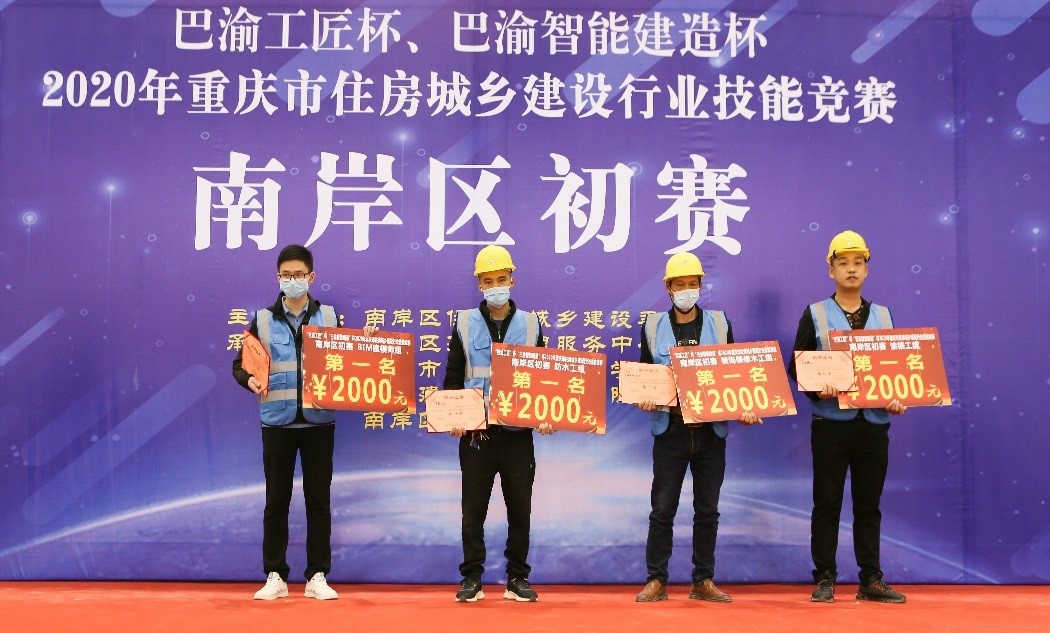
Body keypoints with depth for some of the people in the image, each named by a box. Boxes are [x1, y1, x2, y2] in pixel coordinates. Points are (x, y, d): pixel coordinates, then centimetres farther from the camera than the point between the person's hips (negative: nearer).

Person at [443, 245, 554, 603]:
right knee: (473, 509, 4)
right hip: (476, 431, -1)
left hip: (518, 431, 1)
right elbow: (452, 378, 6)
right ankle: (472, 578, 14)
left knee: (520, 508, 6)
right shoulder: (464, 323, 6)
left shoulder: (530, 324, 8)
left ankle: (517, 579, 17)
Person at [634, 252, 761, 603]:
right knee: (663, 509, 2)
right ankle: (656, 580, 10)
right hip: (670, 429, -1)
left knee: (707, 509, 8)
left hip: (712, 430, 1)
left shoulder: (720, 323, 7)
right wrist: (645, 399, -10)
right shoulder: (654, 326, 5)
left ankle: (703, 581, 17)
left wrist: (745, 408, -7)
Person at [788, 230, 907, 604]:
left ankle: (871, 580, 14)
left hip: (874, 422, 3)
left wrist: (897, 399, -3)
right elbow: (796, 366, 0)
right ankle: (825, 579, 7)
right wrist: (817, 390, -17)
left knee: (869, 503, 7)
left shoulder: (882, 316, 13)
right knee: (827, 503, 1)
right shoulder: (815, 314, 4)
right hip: (831, 421, -3)